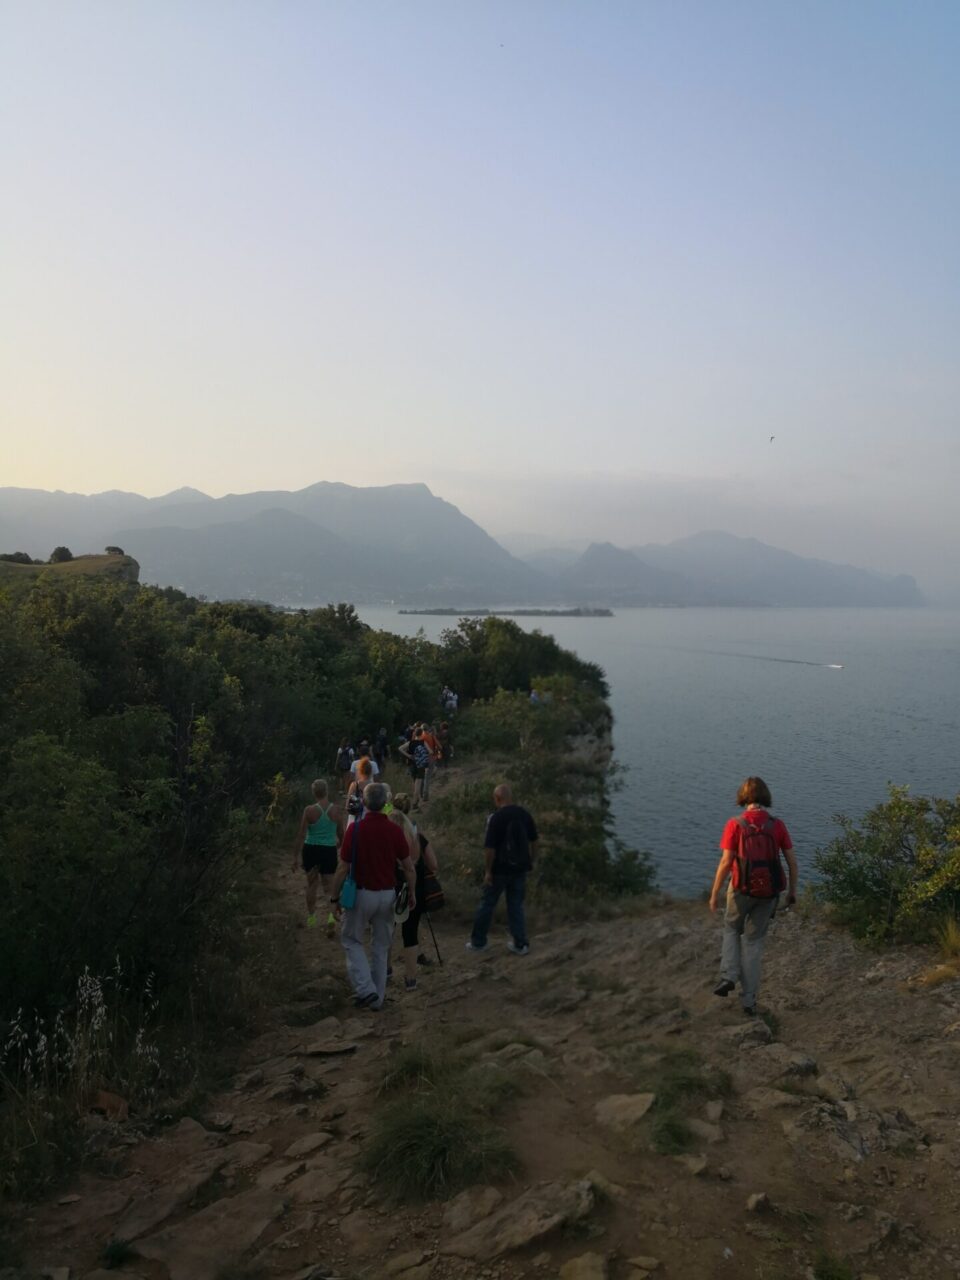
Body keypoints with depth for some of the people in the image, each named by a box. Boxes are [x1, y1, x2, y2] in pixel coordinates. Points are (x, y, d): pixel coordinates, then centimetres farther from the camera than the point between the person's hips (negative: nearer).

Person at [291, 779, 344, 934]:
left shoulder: (309, 810, -12)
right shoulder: (337, 810, -5)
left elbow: (300, 835, -9)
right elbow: (341, 833, 7)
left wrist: (295, 856, -1)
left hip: (311, 850, -1)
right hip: (329, 851, 1)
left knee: (311, 884, 19)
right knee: (329, 887, 8)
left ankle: (311, 917, 32)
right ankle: (331, 915, -15)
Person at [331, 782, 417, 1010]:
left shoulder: (356, 829, -15)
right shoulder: (395, 830, -6)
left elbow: (343, 868, -12)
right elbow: (409, 867, -3)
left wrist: (335, 897, 0)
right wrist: (412, 894, 11)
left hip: (362, 893, -3)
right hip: (387, 895, 3)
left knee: (351, 940, 15)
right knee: (381, 946, 16)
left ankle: (365, 989, 1)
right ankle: (378, 998, 22)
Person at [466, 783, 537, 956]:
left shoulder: (496, 817, -17)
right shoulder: (525, 814, 0)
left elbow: (490, 847, -18)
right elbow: (533, 841, 8)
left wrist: (488, 871, -11)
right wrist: (530, 862, 18)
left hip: (500, 869, -5)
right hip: (519, 868, 5)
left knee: (487, 904, 10)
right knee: (516, 905, 14)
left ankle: (478, 942, 20)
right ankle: (520, 944, 13)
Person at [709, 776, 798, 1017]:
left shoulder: (735, 825, -14)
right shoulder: (777, 825, -4)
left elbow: (725, 863, -16)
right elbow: (792, 862, -2)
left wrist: (714, 895, -6)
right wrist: (792, 890, 13)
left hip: (742, 890, -2)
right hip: (768, 892, 2)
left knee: (732, 929, 26)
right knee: (753, 943, 15)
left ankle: (728, 976, 9)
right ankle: (748, 1000, 14)